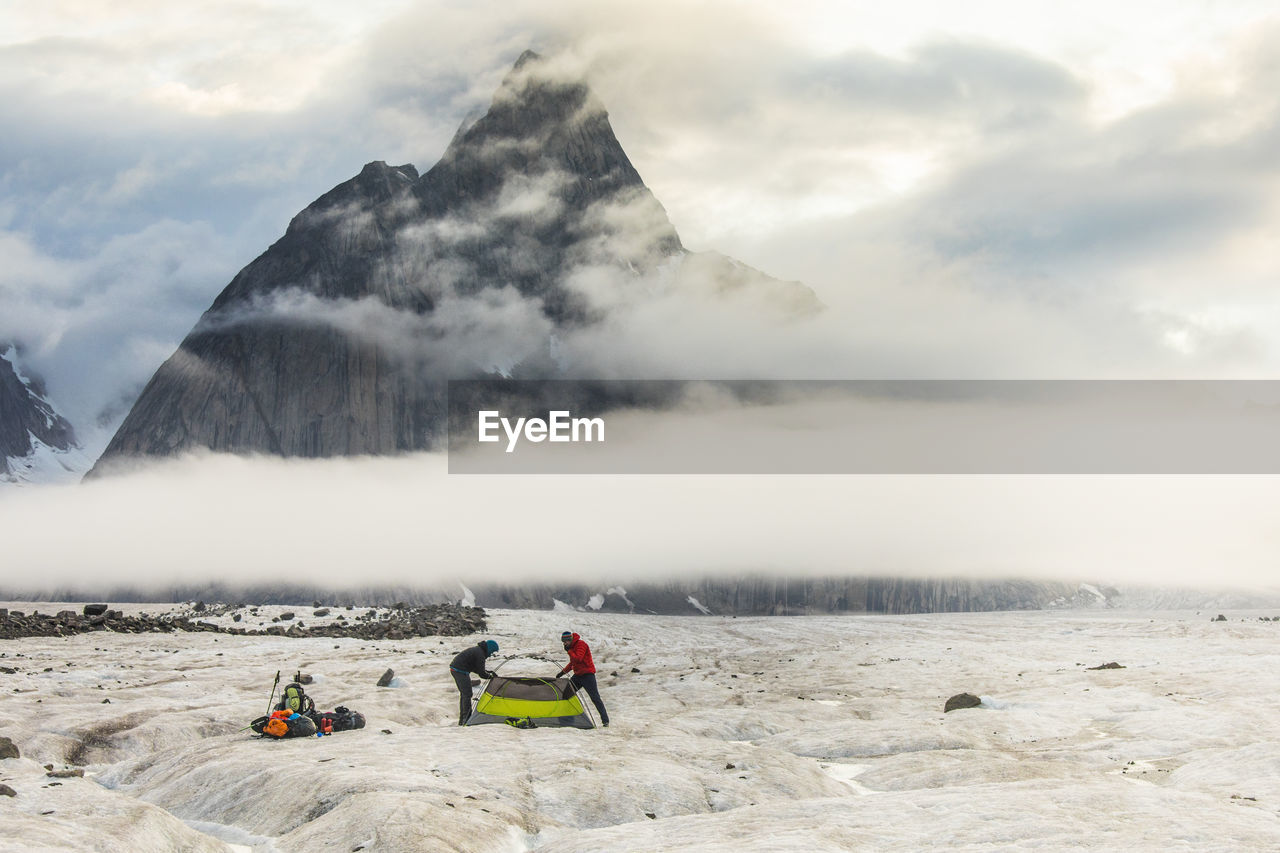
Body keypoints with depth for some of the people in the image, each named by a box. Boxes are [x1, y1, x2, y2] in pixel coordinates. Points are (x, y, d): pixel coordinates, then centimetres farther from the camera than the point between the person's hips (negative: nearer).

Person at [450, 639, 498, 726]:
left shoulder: (477, 650, 17)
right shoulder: (480, 654, -15)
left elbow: (476, 668, 24)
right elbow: (481, 673, -14)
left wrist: (488, 671, 18)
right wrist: (490, 676, 5)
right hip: (461, 671, -11)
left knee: (463, 694, 16)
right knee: (467, 694, -8)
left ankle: (462, 720, 19)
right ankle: (466, 719, -8)